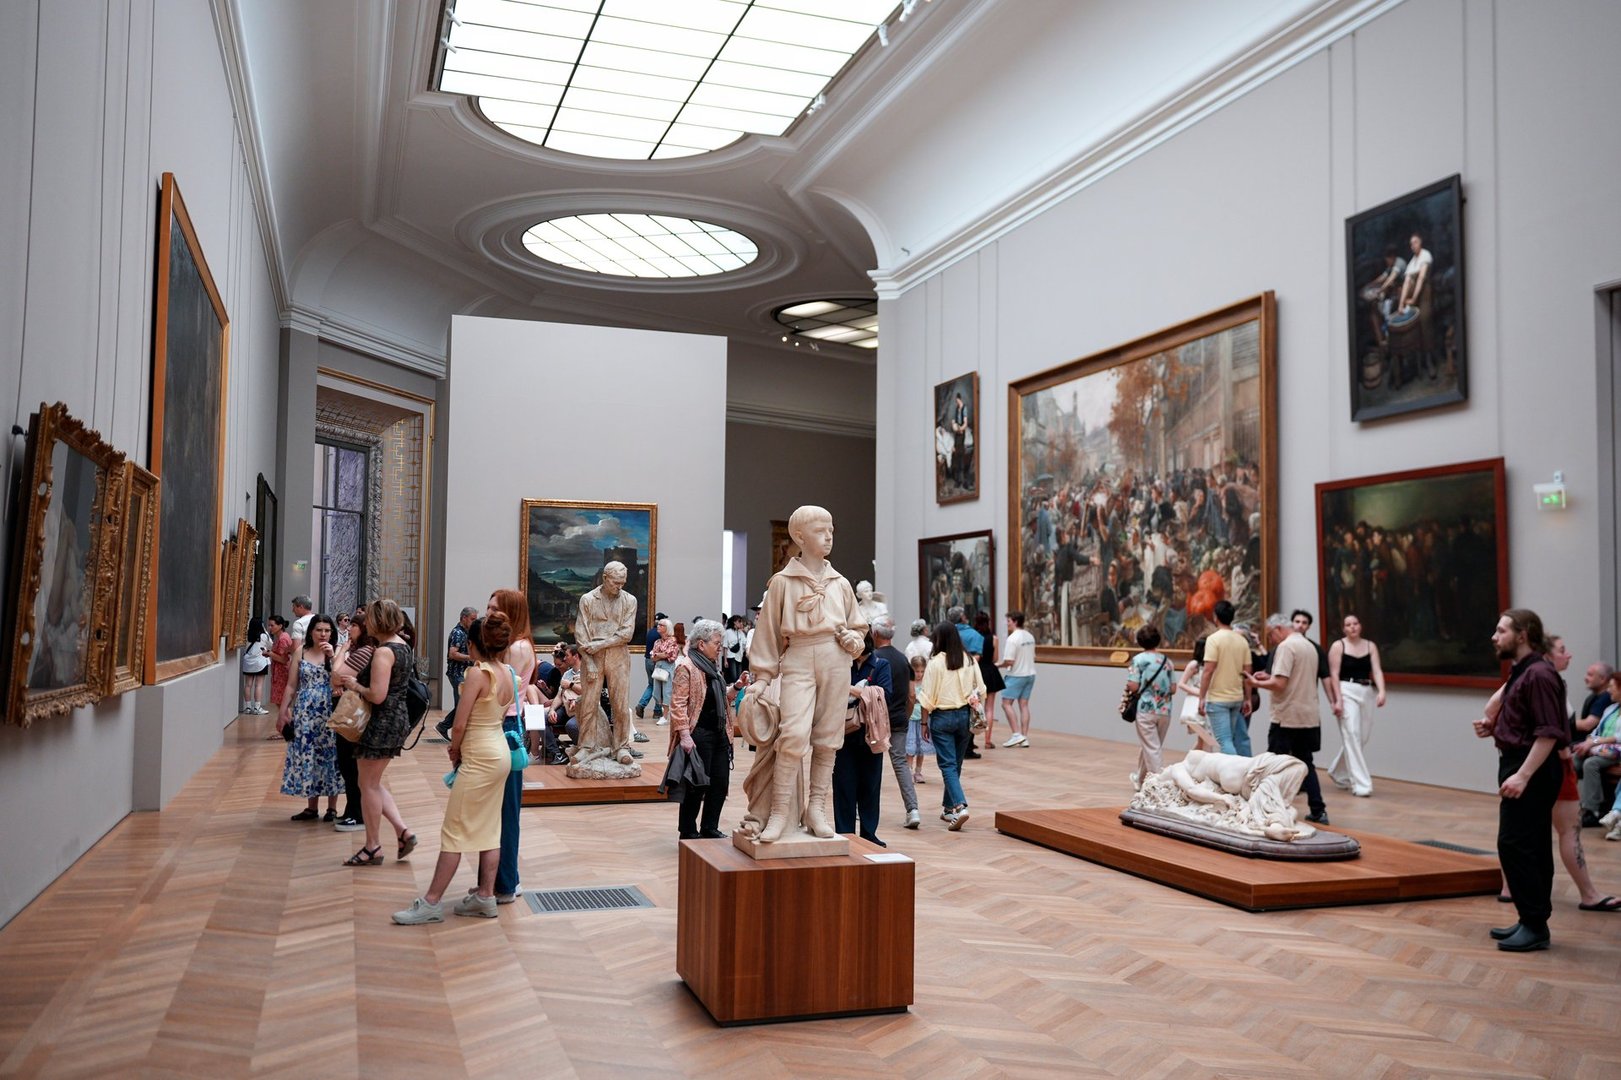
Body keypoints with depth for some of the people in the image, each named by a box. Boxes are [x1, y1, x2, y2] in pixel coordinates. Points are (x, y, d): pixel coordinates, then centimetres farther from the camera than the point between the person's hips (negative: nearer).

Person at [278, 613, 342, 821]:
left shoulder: (338, 652, 0)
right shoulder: (301, 653, 7)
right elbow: (291, 685, 9)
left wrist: (332, 656, -19)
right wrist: (283, 710, 5)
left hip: (330, 713, -2)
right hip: (305, 713, 2)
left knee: (329, 755, 0)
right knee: (306, 756, 4)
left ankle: (332, 807, 9)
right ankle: (312, 807, 15)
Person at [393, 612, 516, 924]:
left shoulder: (477, 673, -18)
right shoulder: (508, 674, 5)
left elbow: (459, 725, -17)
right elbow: (500, 717, 10)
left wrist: (454, 753, 2)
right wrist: (462, 749, 9)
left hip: (479, 758, -9)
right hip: (500, 752, 9)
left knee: (453, 830, -2)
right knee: (489, 827, 13)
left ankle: (431, 902, 3)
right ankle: (485, 896, 19)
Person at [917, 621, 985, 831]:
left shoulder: (935, 662, -11)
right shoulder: (969, 661, 1)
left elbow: (927, 696, -9)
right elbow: (980, 690, 5)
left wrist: (924, 723, -1)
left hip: (942, 717, -4)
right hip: (964, 716, 4)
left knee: (948, 765, -2)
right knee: (956, 764, 16)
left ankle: (960, 806, -19)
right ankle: (948, 808, 27)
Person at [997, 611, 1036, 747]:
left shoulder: (1012, 638, -17)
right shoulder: (1030, 636, 8)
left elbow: (1009, 661, -20)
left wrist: (998, 664, -3)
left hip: (1016, 675, -8)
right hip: (1030, 674, 8)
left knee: (1006, 703, 1)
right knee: (1024, 704, 9)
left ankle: (1016, 734, -6)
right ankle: (1025, 738, 8)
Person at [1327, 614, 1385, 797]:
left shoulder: (1370, 646, 11)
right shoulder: (1338, 646, -1)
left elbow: (1377, 671, 1)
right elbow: (1334, 675, -6)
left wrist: (1381, 691, -15)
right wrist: (1337, 699, -14)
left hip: (1368, 693, 5)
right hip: (1347, 692, -5)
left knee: (1362, 737, 11)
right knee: (1352, 735, -10)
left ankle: (1338, 772, 31)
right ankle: (1361, 784, -10)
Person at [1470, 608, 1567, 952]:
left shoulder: (1539, 675, -17)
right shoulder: (1519, 673, 15)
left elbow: (1548, 733, -23)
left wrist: (1523, 775, -26)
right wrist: (1494, 727, 8)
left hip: (1532, 771, -10)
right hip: (1519, 766, 10)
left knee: (1514, 844, -9)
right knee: (1532, 847, 13)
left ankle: (1535, 926, -3)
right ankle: (1532, 923, 20)